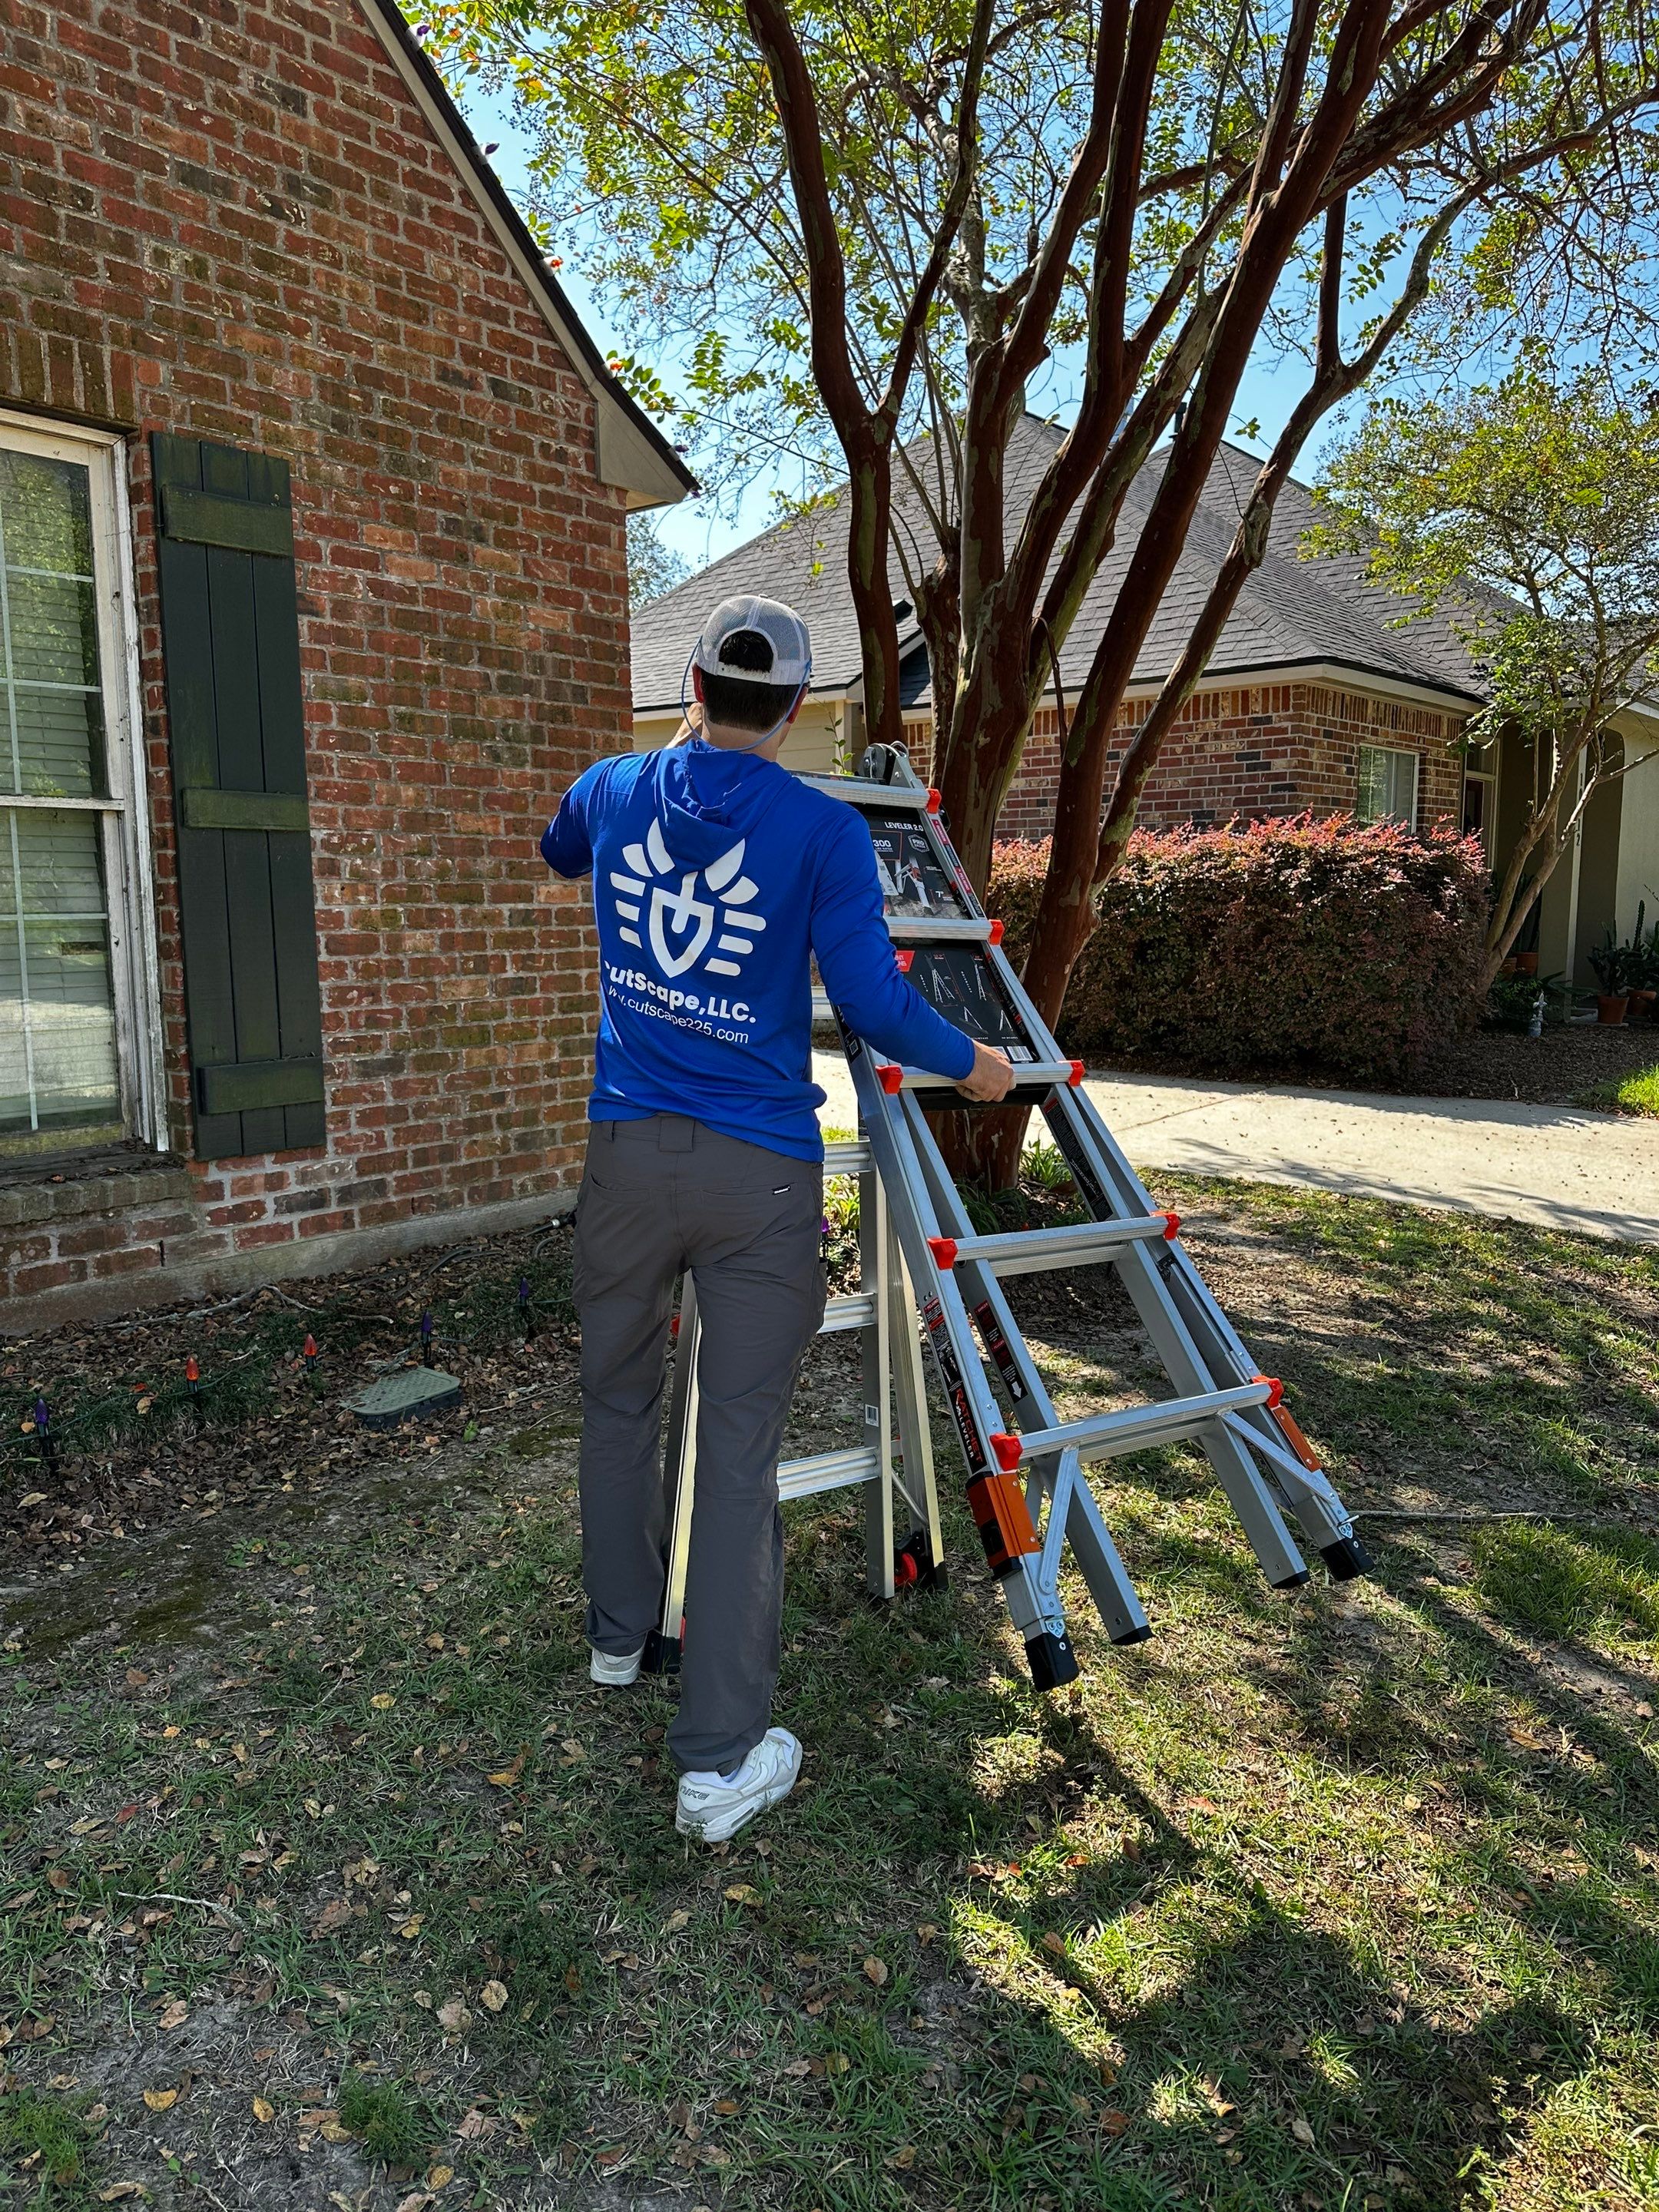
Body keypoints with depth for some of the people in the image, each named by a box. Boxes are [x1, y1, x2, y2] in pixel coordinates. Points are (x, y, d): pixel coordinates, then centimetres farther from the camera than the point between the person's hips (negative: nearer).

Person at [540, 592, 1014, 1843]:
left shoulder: (614, 792, 5)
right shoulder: (824, 832, -8)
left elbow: (558, 856, 29)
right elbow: (875, 1005, -11)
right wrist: (971, 1065, 9)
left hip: (630, 1145, 4)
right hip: (760, 1173, -3)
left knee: (619, 1399, 22)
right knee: (741, 1448, 1)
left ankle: (620, 1633, 41)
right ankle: (722, 1758, 7)